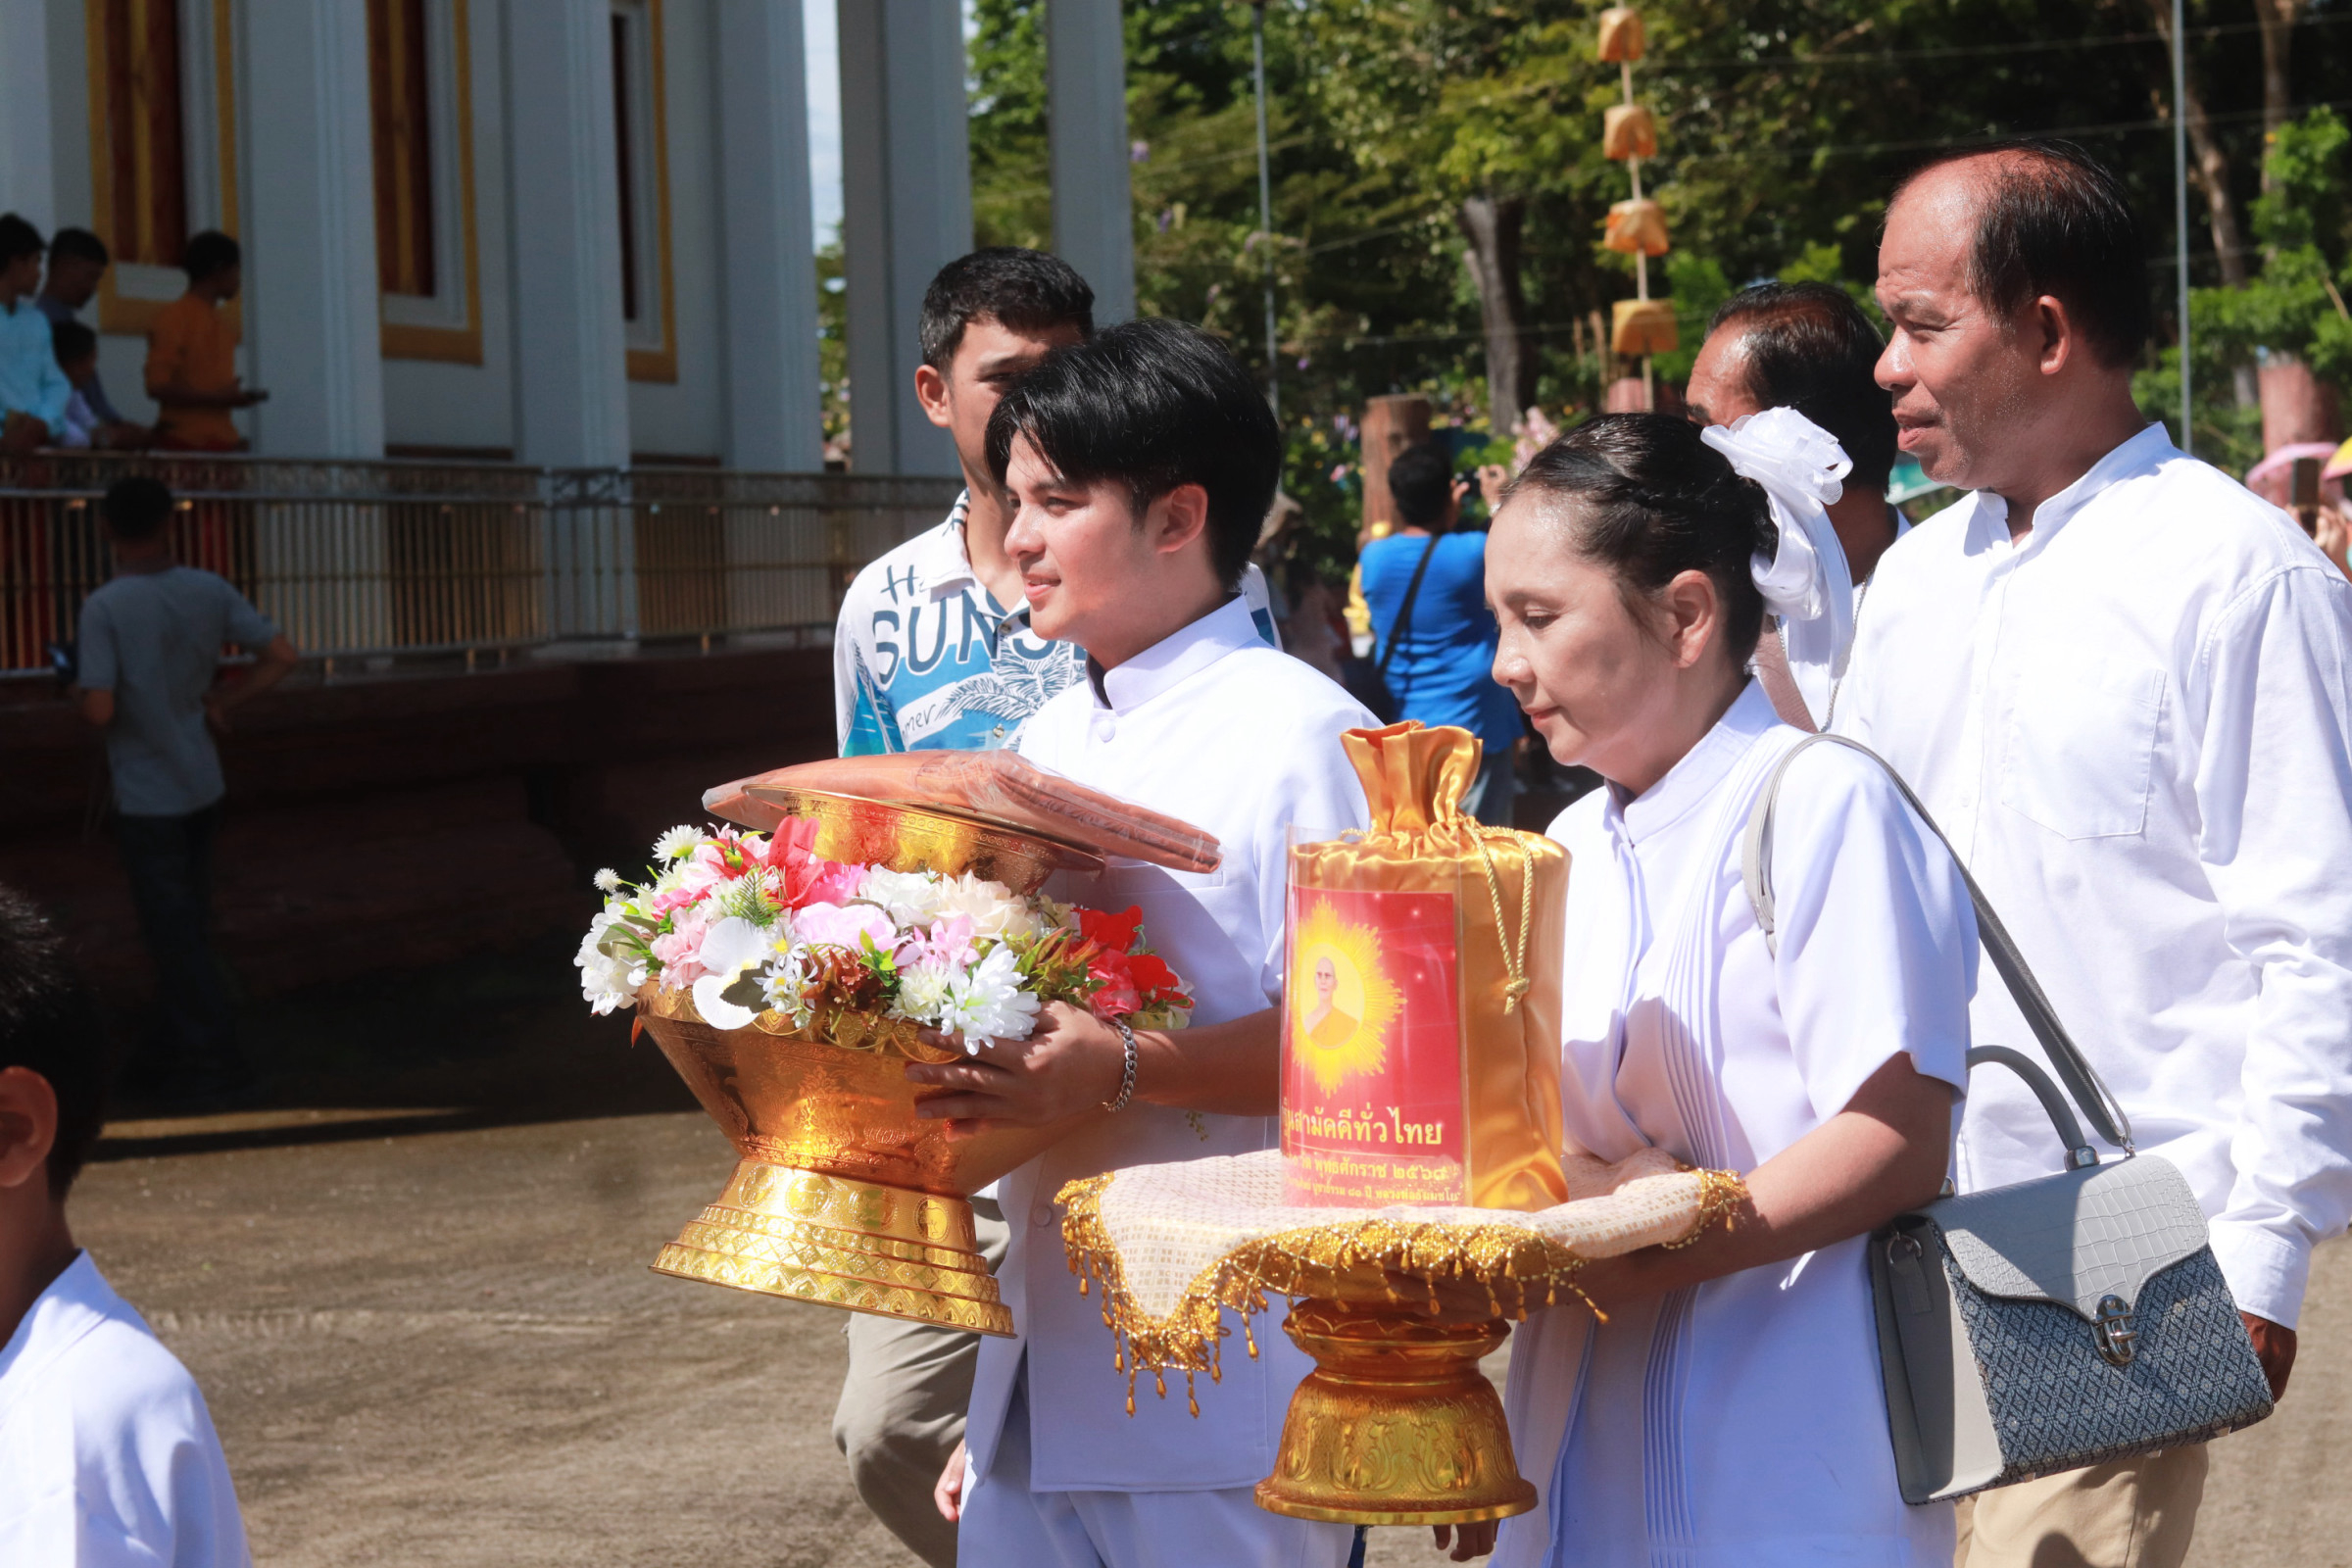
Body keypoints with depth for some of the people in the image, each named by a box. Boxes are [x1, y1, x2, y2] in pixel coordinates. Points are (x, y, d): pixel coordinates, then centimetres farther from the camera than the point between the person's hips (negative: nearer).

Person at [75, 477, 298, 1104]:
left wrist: (85, 694, -1)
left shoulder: (104, 608, -19)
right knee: (189, 926, 18)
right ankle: (182, 1045, 28)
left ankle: (212, 1058, 7)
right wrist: (221, 705, 5)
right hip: (202, 786, 6)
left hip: (147, 798, -6)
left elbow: (99, 710, -23)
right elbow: (281, 657, -2)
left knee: (174, 934, 3)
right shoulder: (209, 592, -4)